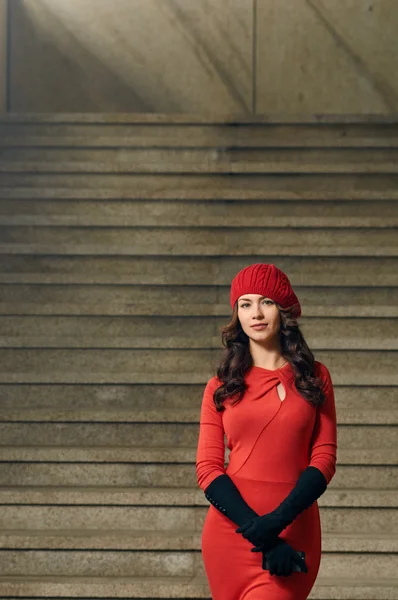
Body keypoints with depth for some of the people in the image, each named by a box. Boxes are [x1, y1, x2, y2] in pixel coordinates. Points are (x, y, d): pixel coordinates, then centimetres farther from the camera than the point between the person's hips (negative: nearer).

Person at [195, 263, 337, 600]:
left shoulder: (315, 377, 5)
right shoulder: (221, 387, 6)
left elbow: (324, 457, -1)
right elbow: (208, 468, -1)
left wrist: (277, 520, -15)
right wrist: (258, 532, -14)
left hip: (294, 531, -1)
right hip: (230, 529, 1)